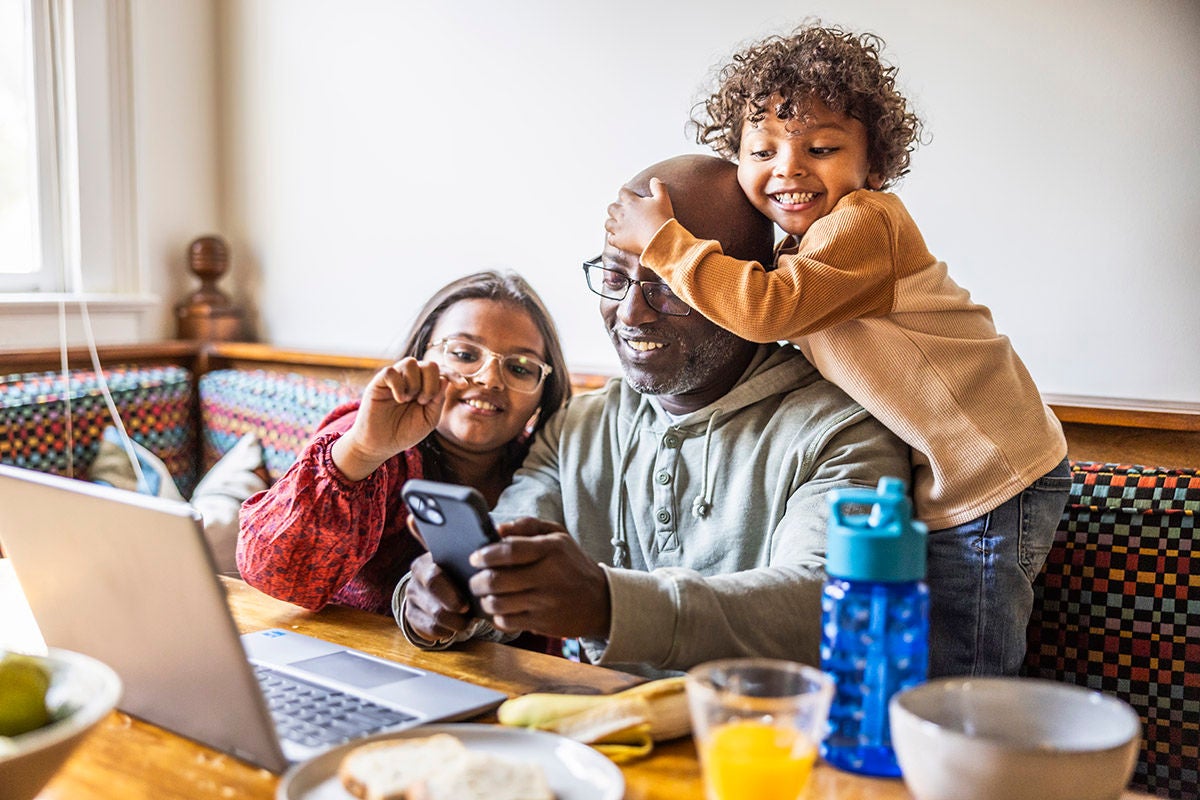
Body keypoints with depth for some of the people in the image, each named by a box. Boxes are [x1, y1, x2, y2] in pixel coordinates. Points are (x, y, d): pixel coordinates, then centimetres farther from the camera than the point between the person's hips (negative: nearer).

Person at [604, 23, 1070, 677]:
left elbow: (766, 309, -31)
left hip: (990, 489, -9)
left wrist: (660, 238, -22)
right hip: (950, 486, 9)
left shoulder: (864, 220, -19)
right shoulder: (803, 247, 12)